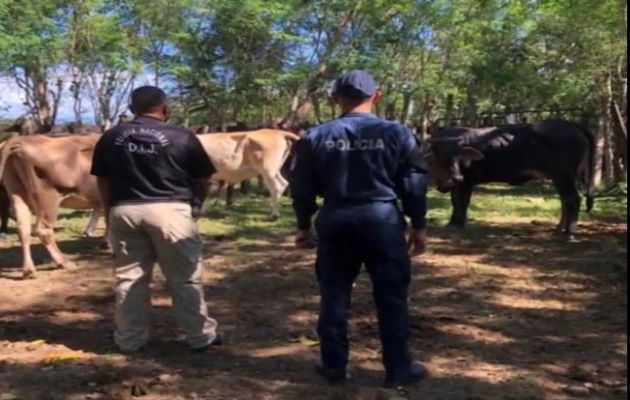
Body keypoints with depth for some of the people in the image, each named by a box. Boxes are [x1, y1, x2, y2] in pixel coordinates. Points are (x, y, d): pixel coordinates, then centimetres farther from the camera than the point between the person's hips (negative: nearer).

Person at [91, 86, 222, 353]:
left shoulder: (110, 138, 9)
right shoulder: (182, 138, 0)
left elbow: (103, 182, 13)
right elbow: (203, 181, 4)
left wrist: (110, 214, 24)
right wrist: (195, 206, 20)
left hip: (124, 211, 3)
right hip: (170, 211, -3)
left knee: (129, 278, 12)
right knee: (185, 278, 6)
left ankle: (129, 339, 20)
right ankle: (201, 337, 14)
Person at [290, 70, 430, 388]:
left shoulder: (316, 137, 4)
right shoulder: (396, 133, 0)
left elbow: (303, 187, 6)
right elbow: (414, 185, 1)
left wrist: (304, 225, 15)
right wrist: (419, 225, 9)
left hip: (334, 221, 2)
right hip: (382, 220, -1)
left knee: (334, 294, 12)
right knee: (392, 297, 7)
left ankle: (334, 365, 20)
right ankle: (398, 368, 15)